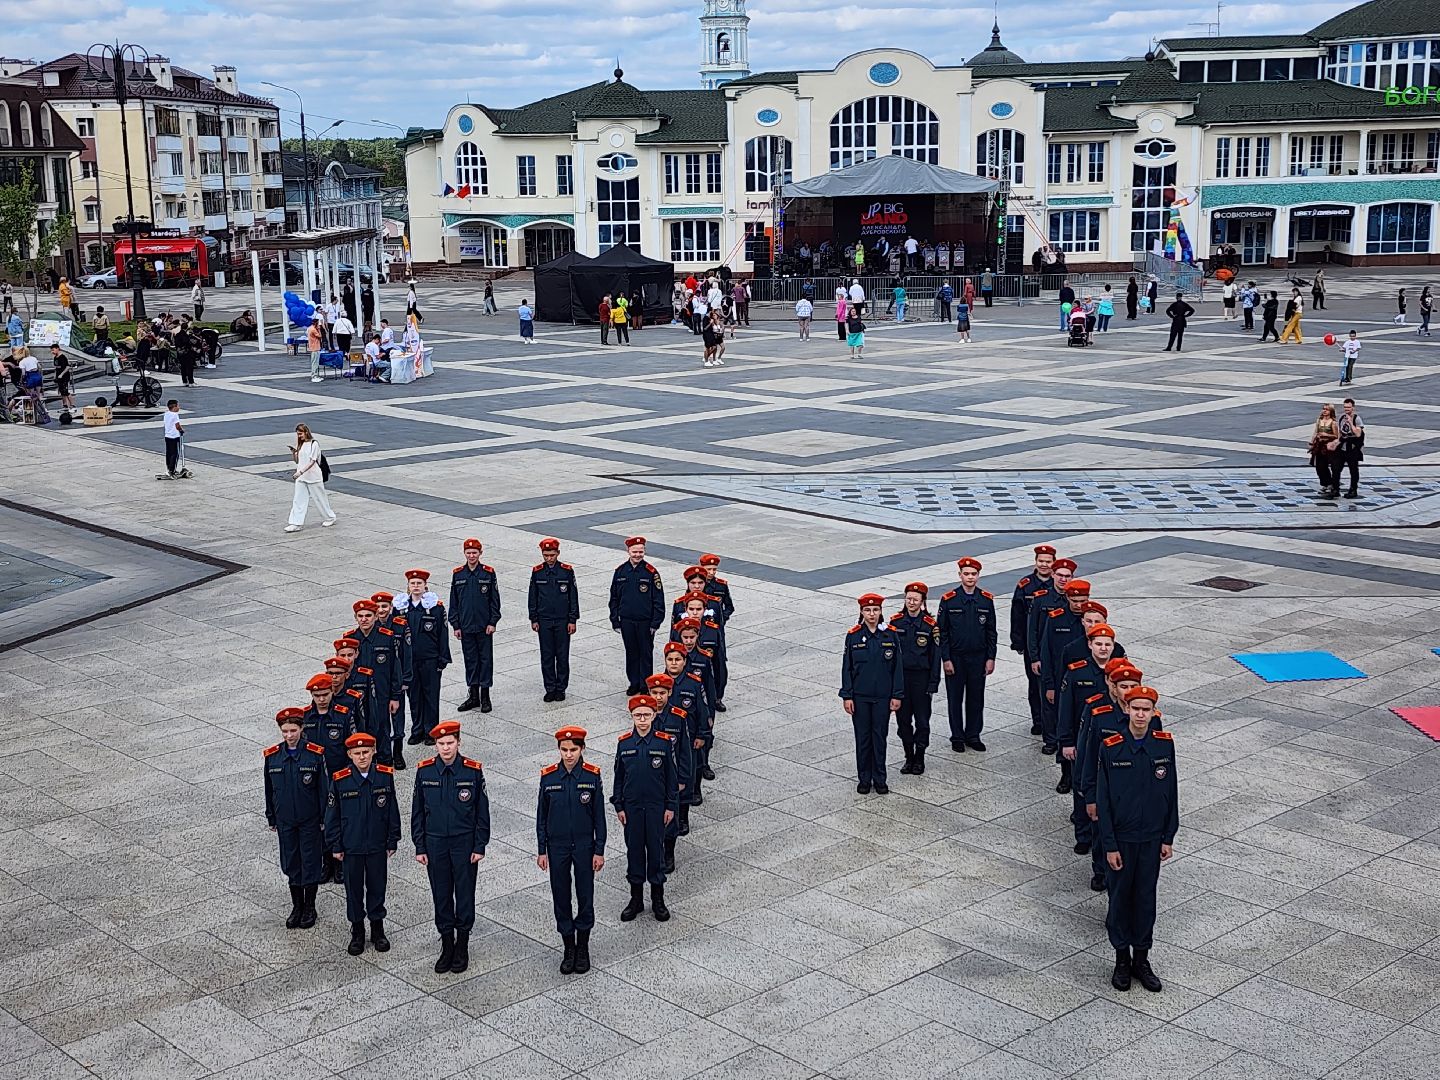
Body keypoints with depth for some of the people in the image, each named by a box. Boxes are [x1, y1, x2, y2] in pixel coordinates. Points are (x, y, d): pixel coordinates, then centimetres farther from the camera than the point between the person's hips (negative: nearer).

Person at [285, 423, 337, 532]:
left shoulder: (314, 444, -12)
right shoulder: (300, 445, 9)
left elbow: (312, 461, -19)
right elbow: (297, 461, 15)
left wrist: (301, 472, -27)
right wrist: (293, 453, -5)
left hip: (313, 477, -6)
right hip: (301, 477, 6)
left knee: (320, 498, 7)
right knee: (298, 500, -1)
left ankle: (330, 517, 26)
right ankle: (295, 523, -3)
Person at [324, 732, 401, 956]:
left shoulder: (386, 776, -7)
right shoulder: (339, 780, -10)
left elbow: (393, 811, 1)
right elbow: (332, 815, -3)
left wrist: (392, 842, 2)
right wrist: (335, 846, -2)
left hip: (378, 846, 1)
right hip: (351, 847, -1)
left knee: (377, 887, 12)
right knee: (354, 889, 11)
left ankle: (378, 929, 29)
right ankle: (357, 933, 26)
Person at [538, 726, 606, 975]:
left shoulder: (592, 776, -9)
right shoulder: (548, 777, -6)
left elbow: (599, 815, -3)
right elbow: (541, 816, 1)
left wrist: (599, 851, -4)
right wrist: (541, 851, 0)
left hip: (584, 845, -1)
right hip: (557, 846, 1)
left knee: (585, 895, 6)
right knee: (561, 897, 8)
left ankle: (583, 948, 22)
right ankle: (569, 949, 22)